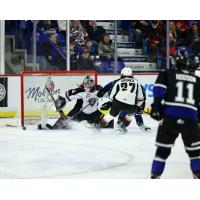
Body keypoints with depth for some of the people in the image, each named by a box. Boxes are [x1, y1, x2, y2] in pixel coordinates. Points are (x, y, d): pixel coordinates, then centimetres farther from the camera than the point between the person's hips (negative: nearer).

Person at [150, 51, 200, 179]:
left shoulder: (167, 74, 13)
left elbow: (159, 89, -4)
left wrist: (156, 106, -7)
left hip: (170, 117, -1)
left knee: (163, 148, 5)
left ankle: (155, 175, 1)